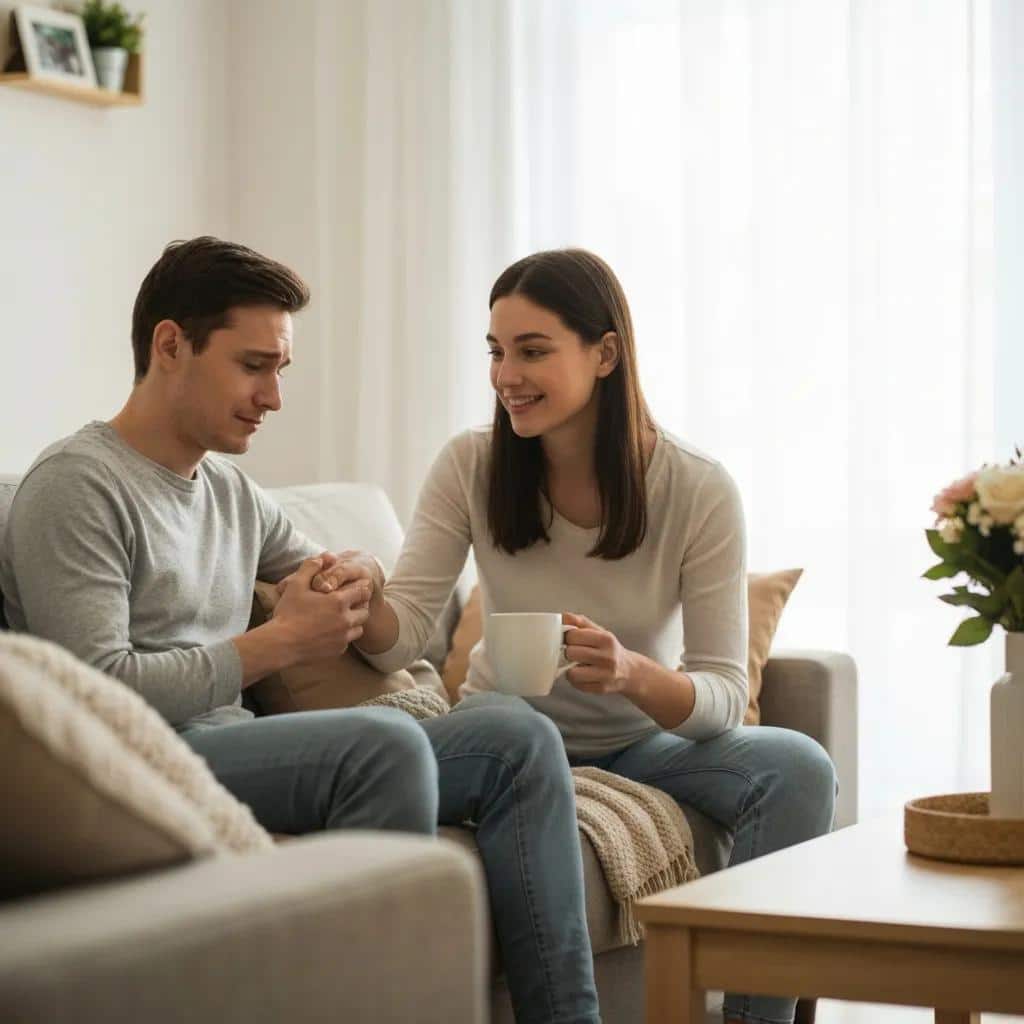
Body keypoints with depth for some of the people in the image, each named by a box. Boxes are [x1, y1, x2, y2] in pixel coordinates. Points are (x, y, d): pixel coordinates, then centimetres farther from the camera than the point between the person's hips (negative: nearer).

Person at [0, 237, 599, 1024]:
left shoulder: (234, 492, 20)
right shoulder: (76, 485, -8)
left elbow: (328, 576, 35)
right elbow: (100, 693, -18)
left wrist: (350, 585, 9)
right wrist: (280, 643, -13)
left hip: (232, 752, 9)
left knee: (518, 739, -5)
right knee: (387, 741, -32)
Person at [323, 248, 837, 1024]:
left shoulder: (700, 491, -15)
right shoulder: (469, 467, -10)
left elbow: (724, 694, -15)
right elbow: (404, 635, -16)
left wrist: (633, 673, -37)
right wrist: (366, 605, -40)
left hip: (644, 742, 0)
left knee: (800, 770, -26)